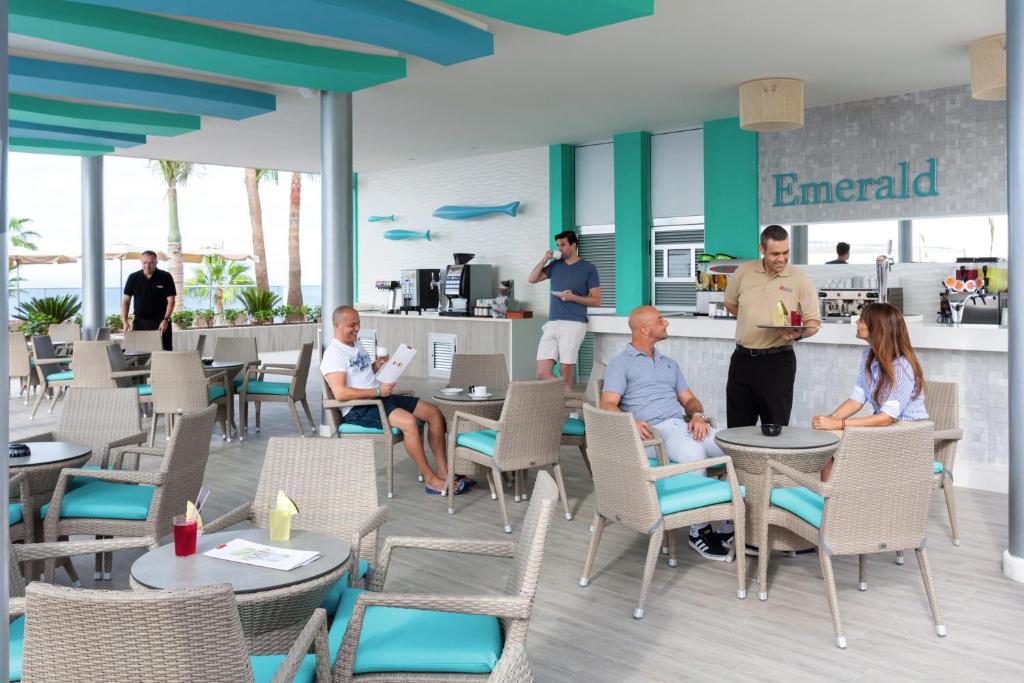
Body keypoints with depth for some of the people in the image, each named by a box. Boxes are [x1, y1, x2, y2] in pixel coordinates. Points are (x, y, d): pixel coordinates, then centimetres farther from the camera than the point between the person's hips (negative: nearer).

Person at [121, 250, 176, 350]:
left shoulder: (165, 277, -2)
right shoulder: (133, 278, 5)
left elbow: (171, 300, -4)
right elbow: (126, 300, 4)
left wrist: (166, 319, -17)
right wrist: (124, 321, -8)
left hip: (160, 323, -2)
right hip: (140, 322, 2)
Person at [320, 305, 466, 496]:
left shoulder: (357, 349, 20)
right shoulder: (333, 354, -9)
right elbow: (340, 393, -21)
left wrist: (377, 365, 9)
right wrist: (378, 391, -22)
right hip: (358, 409, -9)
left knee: (434, 413, -4)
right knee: (409, 421, -32)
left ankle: (444, 471, -4)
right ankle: (431, 480, -22)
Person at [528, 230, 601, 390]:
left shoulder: (588, 268, 3)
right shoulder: (555, 265, 16)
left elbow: (596, 300, 1)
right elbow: (532, 279, 18)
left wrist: (573, 297, -13)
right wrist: (544, 260, 6)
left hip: (573, 324, -5)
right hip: (552, 323, 5)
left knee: (565, 373, -5)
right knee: (542, 373, -4)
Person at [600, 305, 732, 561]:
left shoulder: (669, 364, 29)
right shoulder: (620, 364, 7)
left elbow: (689, 399, 24)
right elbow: (608, 405, -5)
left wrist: (698, 415, -1)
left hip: (684, 425, 6)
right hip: (653, 431, -6)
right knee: (693, 452, -37)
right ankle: (699, 530, -23)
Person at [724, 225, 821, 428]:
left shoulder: (799, 280, -4)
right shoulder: (743, 272, 3)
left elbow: (814, 322, -3)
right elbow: (731, 304, 18)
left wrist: (798, 334, -23)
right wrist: (752, 322, 9)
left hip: (777, 360, -3)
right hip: (742, 358, 3)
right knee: (737, 428, 10)